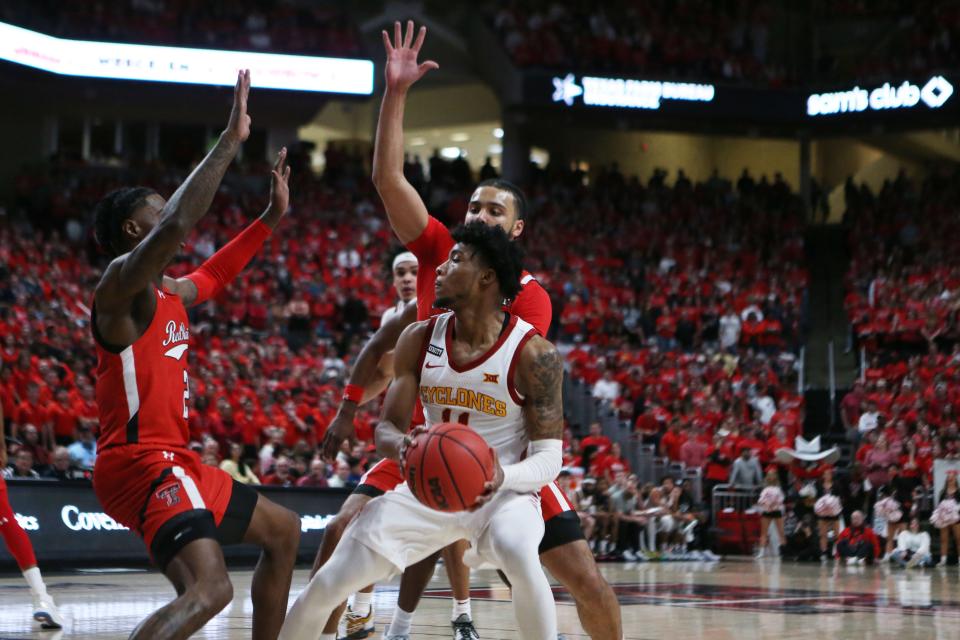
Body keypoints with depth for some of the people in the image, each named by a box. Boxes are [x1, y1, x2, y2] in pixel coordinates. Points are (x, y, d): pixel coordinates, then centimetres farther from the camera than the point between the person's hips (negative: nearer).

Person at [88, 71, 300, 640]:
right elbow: (178, 223, -32)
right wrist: (231, 140, -28)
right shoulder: (123, 280, -12)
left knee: (283, 531, 26)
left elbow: (215, 276, 41)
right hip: (143, 463, -11)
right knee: (209, 590, -31)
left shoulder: (168, 294, 17)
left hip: (175, 463, 11)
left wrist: (272, 218, 38)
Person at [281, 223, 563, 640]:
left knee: (519, 558, -39)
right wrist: (402, 446, -27)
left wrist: (503, 477, -38)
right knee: (328, 582, -7)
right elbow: (387, 428, 0)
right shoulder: (419, 339, -4)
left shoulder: (533, 353, -17)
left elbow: (549, 457, -15)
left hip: (503, 493, -4)